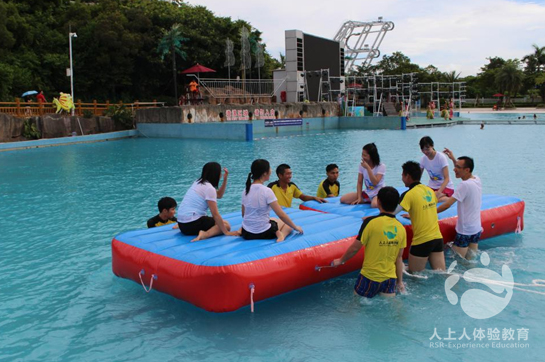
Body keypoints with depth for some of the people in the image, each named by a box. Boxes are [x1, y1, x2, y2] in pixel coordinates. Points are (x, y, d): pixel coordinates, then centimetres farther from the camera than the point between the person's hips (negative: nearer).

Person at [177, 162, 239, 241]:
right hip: (192, 223, -9)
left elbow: (219, 195, 26)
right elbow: (215, 214, -15)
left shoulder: (199, 183, 13)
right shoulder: (209, 188, -13)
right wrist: (226, 232, -11)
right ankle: (205, 234, -23)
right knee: (226, 225, -1)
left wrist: (225, 179, 16)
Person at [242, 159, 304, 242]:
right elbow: (281, 215, -16)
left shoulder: (246, 190, 1)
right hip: (262, 233, -7)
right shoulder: (266, 191, -18)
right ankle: (281, 235, -10)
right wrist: (296, 228, -4)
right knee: (288, 223, 21)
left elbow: (243, 214, 10)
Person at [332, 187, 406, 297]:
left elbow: (354, 248, -9)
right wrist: (400, 282, 16)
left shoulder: (371, 222, -15)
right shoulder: (401, 228, 0)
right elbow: (399, 258, 6)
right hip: (390, 279, 4)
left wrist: (340, 261, 7)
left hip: (369, 277, -4)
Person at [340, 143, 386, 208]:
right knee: (343, 199, -12)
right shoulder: (362, 165, 1)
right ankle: (369, 201, -4)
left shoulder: (381, 166, -12)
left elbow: (375, 182, -24)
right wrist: (359, 198, -8)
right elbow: (359, 183, 2)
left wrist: (368, 168, -27)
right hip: (367, 193, 6)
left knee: (374, 204, -42)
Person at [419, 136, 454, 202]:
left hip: (446, 187, -6)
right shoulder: (423, 159, -3)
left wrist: (438, 192, -38)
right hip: (432, 186, 6)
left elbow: (447, 179, -23)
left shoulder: (441, 157, -18)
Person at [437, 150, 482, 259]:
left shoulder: (465, 185, -23)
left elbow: (447, 205, -25)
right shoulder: (477, 179, 2)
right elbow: (461, 172, 26)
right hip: (477, 229, 9)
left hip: (465, 231, -9)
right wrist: (453, 159, 24)